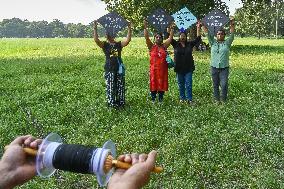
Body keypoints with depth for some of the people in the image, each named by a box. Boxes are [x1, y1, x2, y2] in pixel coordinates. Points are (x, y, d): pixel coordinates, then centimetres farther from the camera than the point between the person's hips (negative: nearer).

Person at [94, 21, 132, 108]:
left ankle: (120, 102, 20)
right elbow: (96, 40, -14)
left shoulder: (119, 44, 7)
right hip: (109, 69, -3)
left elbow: (128, 39, -5)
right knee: (110, 87, 0)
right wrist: (95, 29, -20)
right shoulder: (105, 45, 1)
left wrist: (129, 29, -11)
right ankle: (111, 103, 10)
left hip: (119, 69, 3)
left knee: (120, 87, 8)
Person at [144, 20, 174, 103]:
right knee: (153, 84, 2)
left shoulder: (164, 46, 7)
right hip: (154, 69, -2)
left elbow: (170, 37, 3)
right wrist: (145, 27, -15)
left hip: (163, 69, 2)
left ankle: (161, 99, 17)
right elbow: (146, 37, -7)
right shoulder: (151, 46, 2)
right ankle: (153, 99, 11)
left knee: (162, 84, 6)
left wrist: (172, 29, -5)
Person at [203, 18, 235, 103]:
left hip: (224, 68, -2)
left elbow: (232, 35, -6)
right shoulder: (213, 43, 9)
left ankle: (223, 100, 6)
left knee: (224, 85, -7)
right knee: (215, 85, 8)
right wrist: (204, 25, -7)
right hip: (214, 67, 2)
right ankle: (216, 99, 20)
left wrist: (232, 25, -17)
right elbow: (208, 34, 1)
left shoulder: (227, 43, 6)